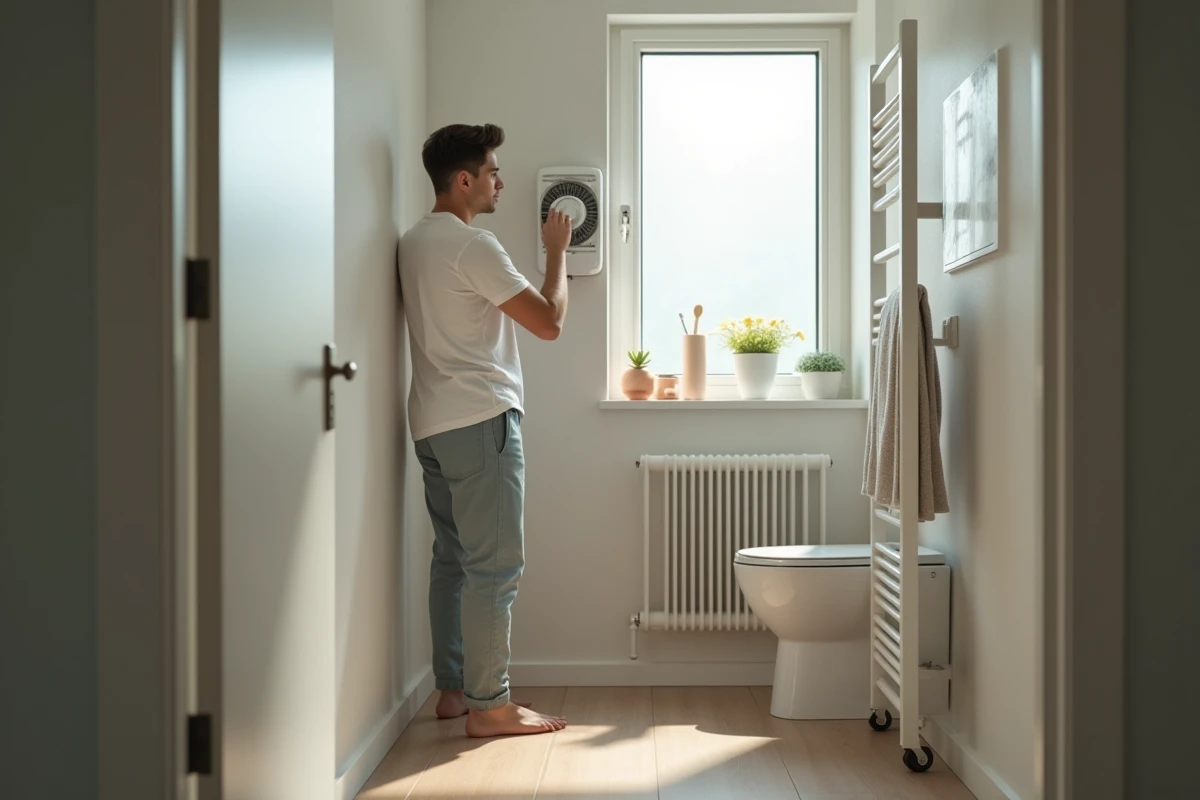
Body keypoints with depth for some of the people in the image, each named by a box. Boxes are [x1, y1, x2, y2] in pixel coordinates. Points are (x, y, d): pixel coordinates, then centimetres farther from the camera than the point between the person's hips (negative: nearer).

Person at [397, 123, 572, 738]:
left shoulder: (415, 242, 14)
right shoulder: (472, 246, -14)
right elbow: (549, 321, -15)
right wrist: (557, 250, -1)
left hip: (433, 424, 10)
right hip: (481, 420, -10)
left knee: (453, 559, 14)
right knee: (495, 567, -4)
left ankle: (453, 688, 21)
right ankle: (488, 705, 2)